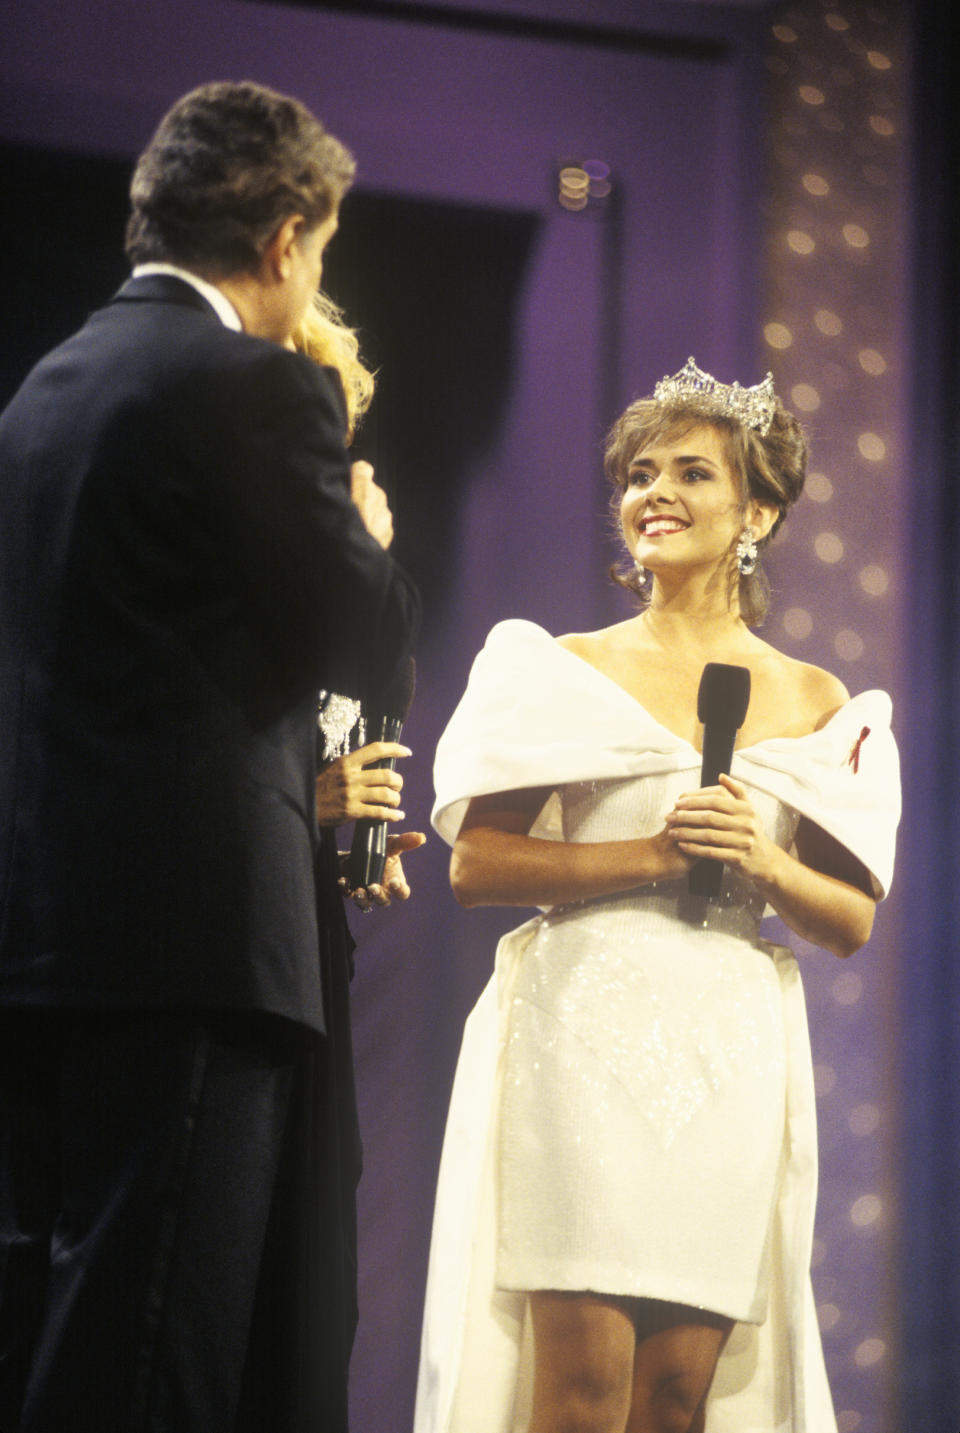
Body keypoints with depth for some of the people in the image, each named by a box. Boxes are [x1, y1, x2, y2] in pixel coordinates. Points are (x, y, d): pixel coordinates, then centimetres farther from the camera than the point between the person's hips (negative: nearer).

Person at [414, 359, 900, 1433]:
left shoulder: (813, 704, 12)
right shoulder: (565, 670, 7)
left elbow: (851, 922, 12)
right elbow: (474, 864, 0)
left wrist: (761, 861, -7)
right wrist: (646, 855, -10)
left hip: (730, 1053, 2)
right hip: (584, 1032, -2)